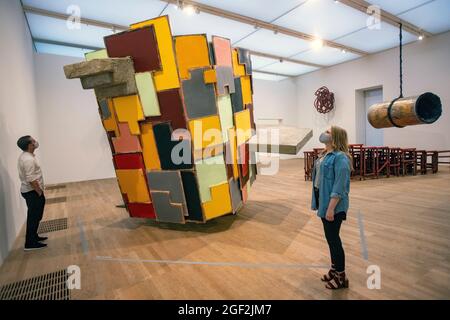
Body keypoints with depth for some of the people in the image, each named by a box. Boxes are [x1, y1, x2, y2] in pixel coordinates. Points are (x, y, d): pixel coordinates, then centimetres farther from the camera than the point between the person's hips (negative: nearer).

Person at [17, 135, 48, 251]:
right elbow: (31, 179, -27)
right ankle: (30, 243, 8)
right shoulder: (29, 159, -24)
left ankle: (33, 237, 32)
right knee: (34, 217, -1)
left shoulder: (24, 156, 10)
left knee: (33, 216, 20)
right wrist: (40, 193, -18)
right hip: (32, 192, -10)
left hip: (29, 191, 10)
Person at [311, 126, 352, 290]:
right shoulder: (325, 154, 10)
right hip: (323, 201, 9)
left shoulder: (340, 157, -19)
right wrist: (322, 204, 20)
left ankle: (341, 277, 19)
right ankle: (335, 269, 35)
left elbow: (339, 186, -23)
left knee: (333, 237, 2)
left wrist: (331, 208, -24)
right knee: (330, 236, 18)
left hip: (333, 204, -9)